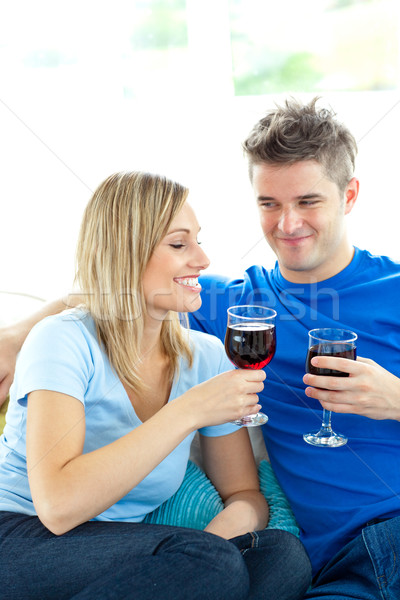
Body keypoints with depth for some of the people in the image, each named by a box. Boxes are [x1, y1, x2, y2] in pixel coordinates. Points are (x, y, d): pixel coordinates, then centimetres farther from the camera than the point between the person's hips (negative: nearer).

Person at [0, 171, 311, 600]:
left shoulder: (207, 358, 4)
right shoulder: (63, 342, -13)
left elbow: (245, 495, 6)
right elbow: (58, 505, -26)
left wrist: (218, 535, -19)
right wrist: (188, 411, -27)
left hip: (121, 558, 6)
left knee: (285, 556, -18)